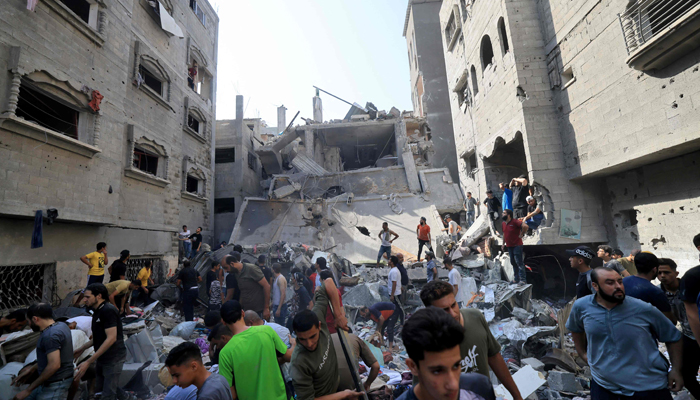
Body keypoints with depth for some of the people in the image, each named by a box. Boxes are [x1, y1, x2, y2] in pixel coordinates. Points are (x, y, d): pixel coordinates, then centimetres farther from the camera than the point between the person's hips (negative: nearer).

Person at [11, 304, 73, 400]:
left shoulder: (50, 335, -22)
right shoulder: (61, 326, 7)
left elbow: (54, 365, -27)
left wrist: (28, 390, -18)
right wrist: (32, 369, 17)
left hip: (56, 384, -9)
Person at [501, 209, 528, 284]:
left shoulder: (515, 221, -15)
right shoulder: (504, 223, 10)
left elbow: (525, 226, -28)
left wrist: (521, 234, -17)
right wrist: (503, 243, 20)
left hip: (517, 246, -8)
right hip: (509, 246, 8)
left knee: (519, 263, -6)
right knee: (513, 263, 13)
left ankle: (523, 280, 0)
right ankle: (517, 279, 23)